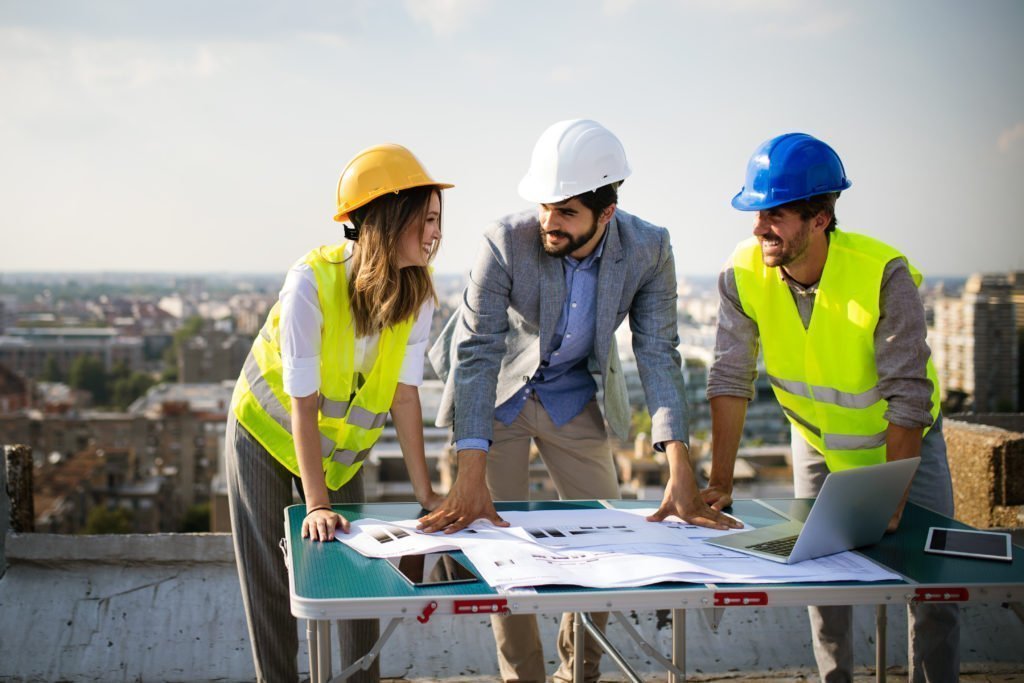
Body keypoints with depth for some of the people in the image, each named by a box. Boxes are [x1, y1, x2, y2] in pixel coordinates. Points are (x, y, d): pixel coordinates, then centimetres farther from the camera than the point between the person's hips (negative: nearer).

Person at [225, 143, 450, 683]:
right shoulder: (312, 282, -32)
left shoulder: (417, 296, -18)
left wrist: (425, 492, -16)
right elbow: (303, 403, -30)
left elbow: (404, 396, -14)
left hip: (342, 446, 4)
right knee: (270, 582, 2)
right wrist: (317, 505, -32)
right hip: (268, 431, -4)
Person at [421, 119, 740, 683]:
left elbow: (657, 355, -21)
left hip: (573, 398, 3)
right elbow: (476, 353, -31)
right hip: (496, 395, -2)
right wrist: (471, 474, -41)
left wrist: (680, 474, -31)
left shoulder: (647, 249, -22)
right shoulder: (505, 243, -29)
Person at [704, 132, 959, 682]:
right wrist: (720, 482, -21)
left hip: (901, 439, -3)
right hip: (817, 441, 3)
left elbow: (908, 396, -30)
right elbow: (730, 378, -18)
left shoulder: (884, 274, -32)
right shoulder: (743, 273, -22)